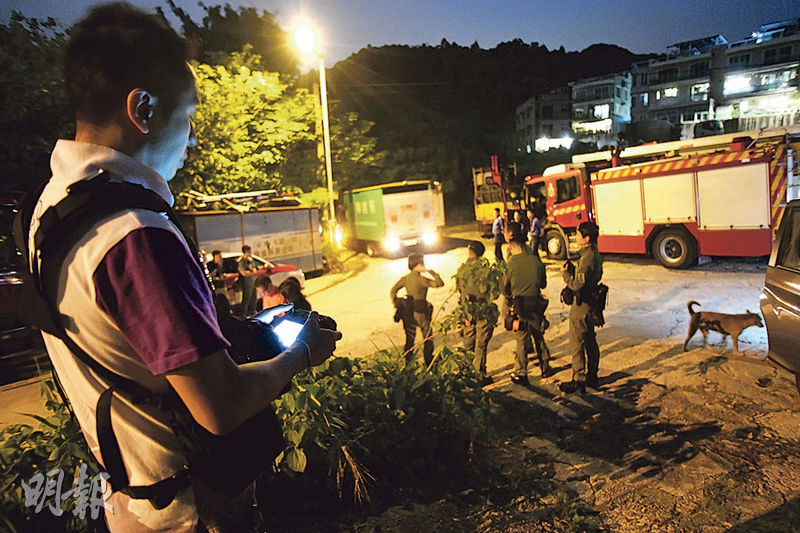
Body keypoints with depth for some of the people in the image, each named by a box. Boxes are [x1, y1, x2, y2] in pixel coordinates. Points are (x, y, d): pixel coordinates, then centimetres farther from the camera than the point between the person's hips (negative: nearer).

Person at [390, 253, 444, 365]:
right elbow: (440, 283, -17)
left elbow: (393, 291, 2)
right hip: (421, 312, -5)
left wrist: (396, 303, 8)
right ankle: (429, 363, 17)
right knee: (428, 338, 11)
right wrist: (431, 273, -7)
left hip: (408, 311, 6)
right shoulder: (421, 279, -16)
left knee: (409, 338, 17)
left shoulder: (405, 278, 2)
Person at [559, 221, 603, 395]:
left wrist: (565, 273, -10)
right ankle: (592, 377, 30)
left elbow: (577, 285, -26)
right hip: (592, 305, 10)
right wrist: (572, 268, 7)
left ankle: (578, 382, 6)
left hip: (581, 307, -10)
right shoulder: (596, 255, 7)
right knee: (590, 342, 18)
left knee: (577, 344, -1)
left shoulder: (587, 258, -24)